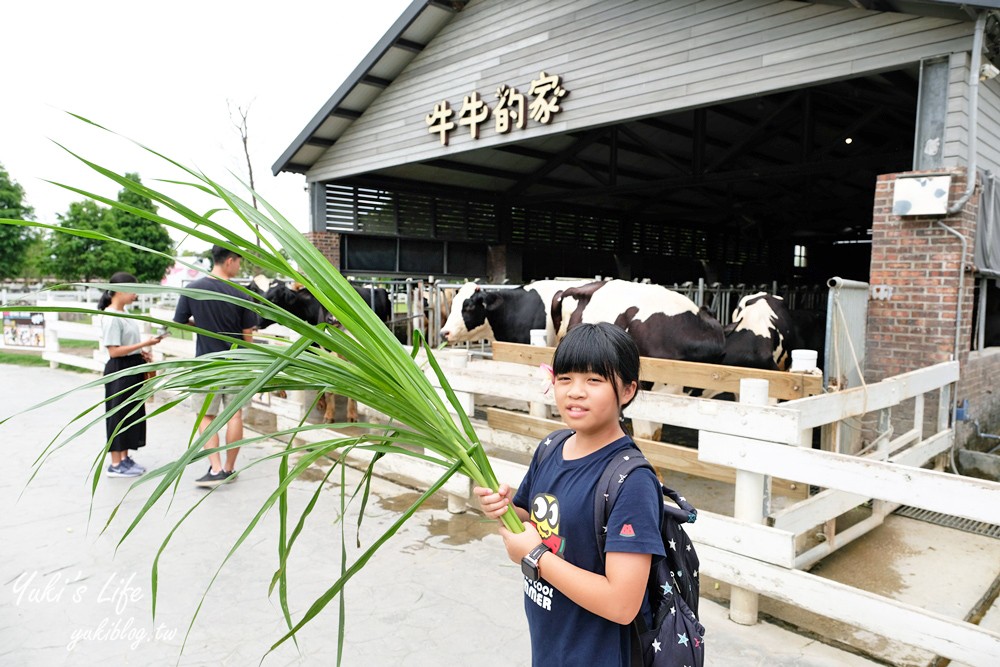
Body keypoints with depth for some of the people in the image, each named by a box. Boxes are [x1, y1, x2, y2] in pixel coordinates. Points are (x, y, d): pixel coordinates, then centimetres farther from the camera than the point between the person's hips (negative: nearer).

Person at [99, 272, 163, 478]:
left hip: (133, 368, 9)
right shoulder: (111, 317, -17)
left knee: (132, 413, 15)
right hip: (119, 370, -9)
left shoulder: (123, 314, 10)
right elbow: (114, 351, -21)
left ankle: (125, 458, 27)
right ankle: (115, 464, 10)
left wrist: (142, 353, 4)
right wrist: (144, 344, -23)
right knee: (118, 415, 0)